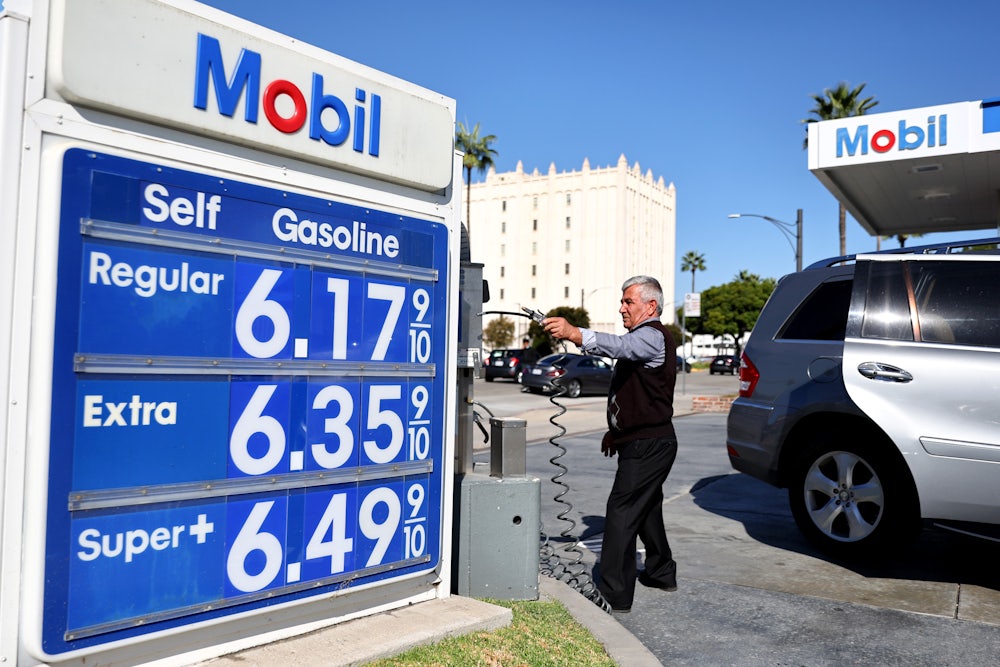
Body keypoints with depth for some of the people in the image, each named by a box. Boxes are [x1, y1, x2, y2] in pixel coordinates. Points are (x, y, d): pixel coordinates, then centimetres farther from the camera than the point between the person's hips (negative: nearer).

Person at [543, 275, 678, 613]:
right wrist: (617, 429, 21)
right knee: (646, 509, 22)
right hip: (646, 442, 11)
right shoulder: (644, 337, 20)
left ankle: (614, 594, -10)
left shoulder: (653, 337, -15)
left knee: (621, 512, -12)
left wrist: (574, 334, -53)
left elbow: (619, 346, -39)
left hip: (648, 445, -11)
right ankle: (661, 572, 38)